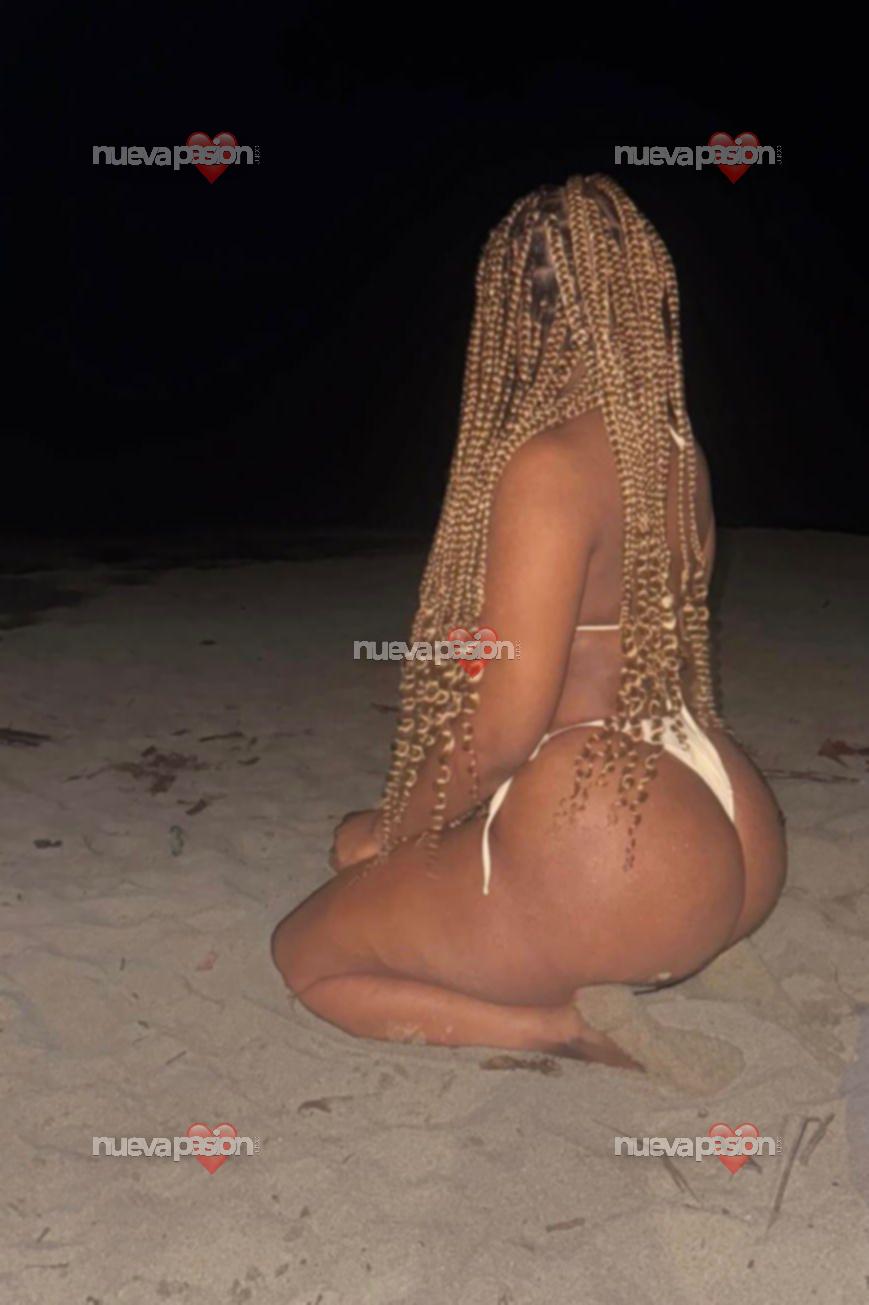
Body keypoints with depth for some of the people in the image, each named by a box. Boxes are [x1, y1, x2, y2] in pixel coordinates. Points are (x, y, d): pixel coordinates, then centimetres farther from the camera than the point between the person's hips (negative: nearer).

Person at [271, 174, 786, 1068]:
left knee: (305, 951, 13)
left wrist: (389, 835, -1)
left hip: (614, 857, -8)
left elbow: (504, 729, -21)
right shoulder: (678, 451, 8)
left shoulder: (549, 464, -19)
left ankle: (565, 1029, -5)